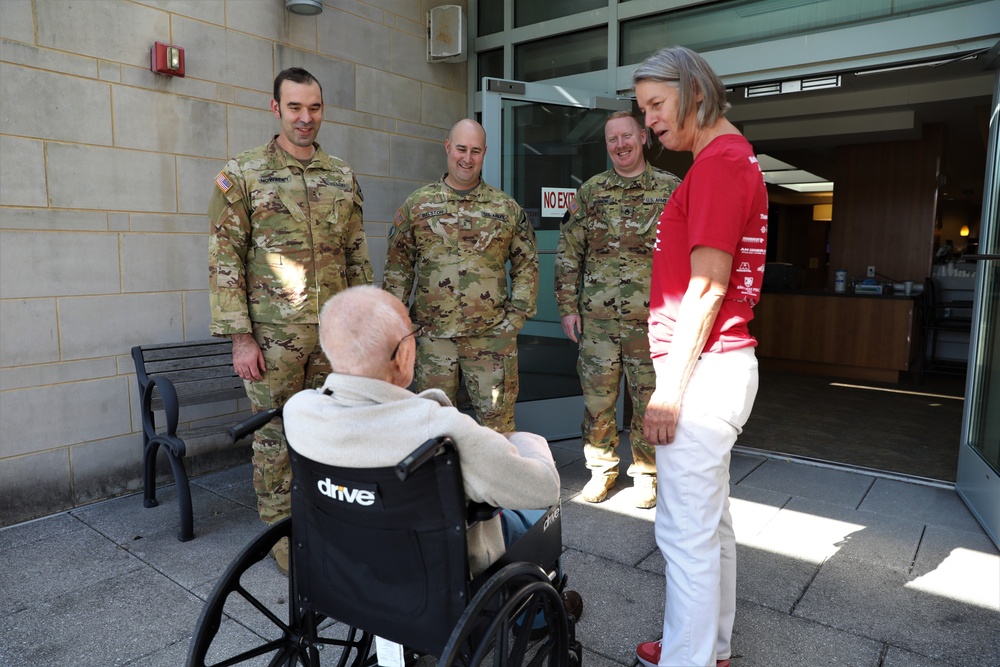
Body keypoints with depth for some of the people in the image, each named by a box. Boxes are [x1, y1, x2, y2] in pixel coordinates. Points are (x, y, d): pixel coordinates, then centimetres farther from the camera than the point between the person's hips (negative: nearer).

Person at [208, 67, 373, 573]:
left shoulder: (343, 176, 10)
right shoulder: (242, 174, -2)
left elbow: (357, 257, 12)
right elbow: (224, 260, -6)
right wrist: (240, 337, -11)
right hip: (273, 336, -3)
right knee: (275, 436, 7)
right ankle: (283, 536, 24)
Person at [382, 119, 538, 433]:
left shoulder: (507, 208, 6)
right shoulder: (416, 205, 6)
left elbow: (527, 265, 9)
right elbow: (397, 267, 7)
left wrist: (517, 315, 1)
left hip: (492, 333, 0)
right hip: (433, 333, 1)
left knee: (497, 414, 5)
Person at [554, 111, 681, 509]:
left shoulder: (671, 189, 3)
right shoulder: (590, 191, 8)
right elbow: (568, 253, 8)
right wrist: (567, 307, 2)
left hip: (650, 319, -1)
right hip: (597, 318, 2)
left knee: (649, 402, 8)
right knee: (597, 401, 7)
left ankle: (646, 473, 26)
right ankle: (601, 470, 26)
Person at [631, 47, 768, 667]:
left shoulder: (719, 161, -12)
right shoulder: (736, 157, 19)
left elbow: (706, 287, -19)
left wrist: (670, 388, -17)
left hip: (702, 370, -11)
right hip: (717, 364, 11)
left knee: (686, 529, -1)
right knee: (711, 520, 19)